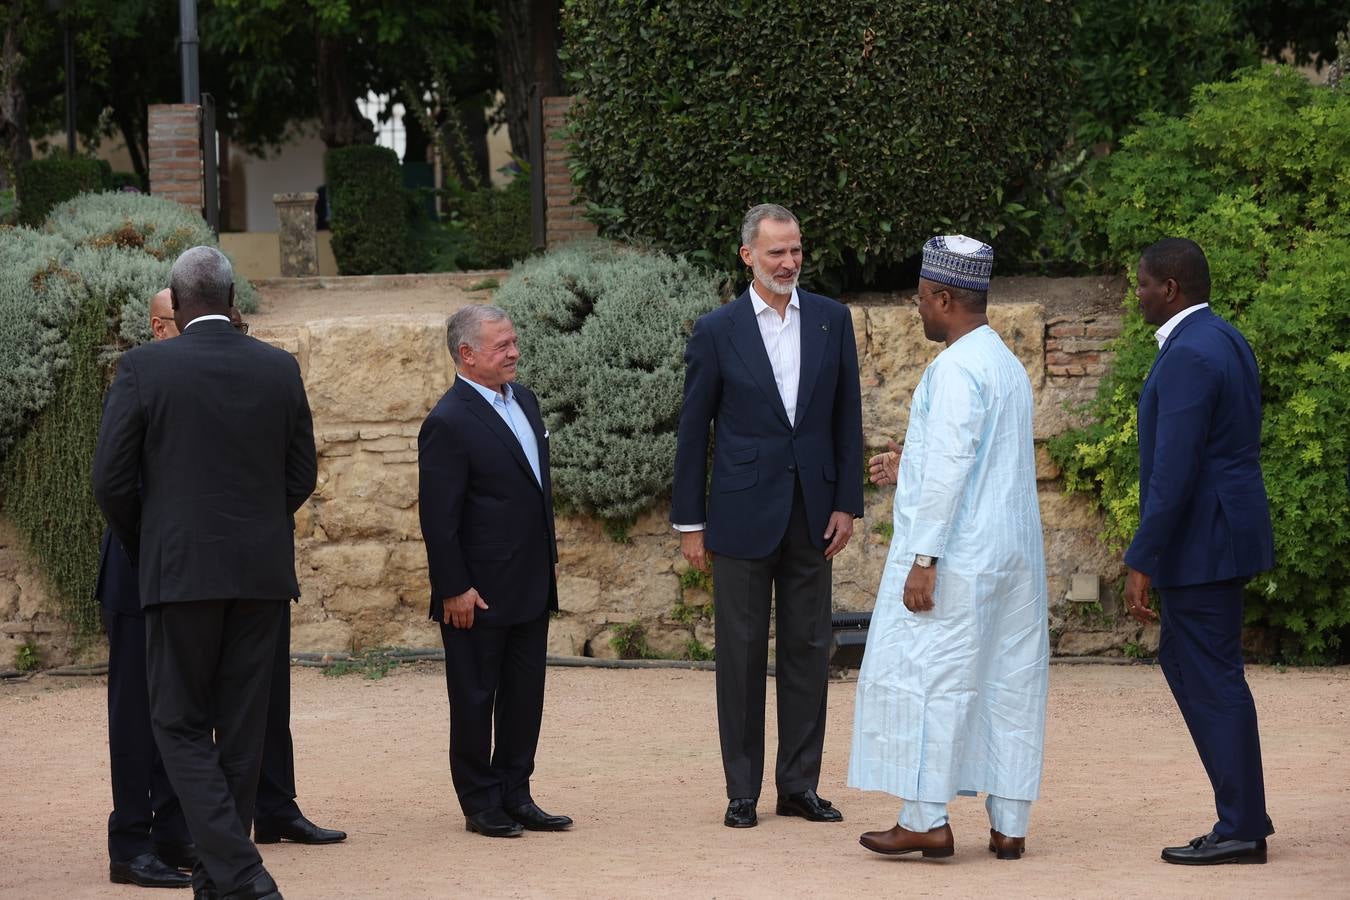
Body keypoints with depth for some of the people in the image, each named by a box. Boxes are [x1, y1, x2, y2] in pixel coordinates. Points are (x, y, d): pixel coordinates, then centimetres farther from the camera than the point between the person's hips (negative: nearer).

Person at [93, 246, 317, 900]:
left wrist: (143, 553, 10)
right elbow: (302, 477, 9)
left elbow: (112, 482, -6)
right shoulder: (279, 368, 4)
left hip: (182, 573, -4)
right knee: (242, 728, 11)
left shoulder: (143, 369, -7)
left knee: (181, 726, 2)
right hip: (264, 574, 4)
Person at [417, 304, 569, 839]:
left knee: (525, 695, 12)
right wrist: (454, 589, -17)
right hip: (479, 593, -8)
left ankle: (515, 795, 20)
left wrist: (550, 556, 19)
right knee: (475, 698, 3)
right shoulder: (449, 423, -17)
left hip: (531, 586, 8)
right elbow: (438, 517, -17)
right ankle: (480, 804, 10)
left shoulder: (523, 400, 10)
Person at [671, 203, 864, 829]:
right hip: (745, 513, -3)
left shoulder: (832, 320, 4)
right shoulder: (717, 331, -3)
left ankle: (799, 784, 14)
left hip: (811, 512, 3)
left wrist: (847, 504, 1)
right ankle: (742, 790, 8)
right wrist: (689, 522, -1)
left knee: (808, 648, 6)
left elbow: (846, 418, 7)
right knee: (742, 651, 2)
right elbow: (693, 430, 0)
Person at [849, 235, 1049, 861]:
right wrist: (909, 470, 25)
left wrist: (923, 559, -20)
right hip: (1013, 552, 9)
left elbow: (951, 469, -20)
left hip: (956, 553, -9)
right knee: (1008, 681, 7)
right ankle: (1008, 826, 8)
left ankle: (926, 820, -5)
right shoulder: (1008, 365, 15)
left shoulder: (956, 369, -14)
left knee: (921, 676, -3)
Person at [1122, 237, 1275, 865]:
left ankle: (1241, 829, 2)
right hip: (1229, 529, 10)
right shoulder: (1226, 342, 13)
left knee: (1213, 678, -3)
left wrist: (1141, 561, -22)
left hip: (1199, 540, -10)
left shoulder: (1188, 357, -19)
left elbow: (1174, 471, -24)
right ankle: (1244, 809, 18)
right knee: (1181, 660, 17)